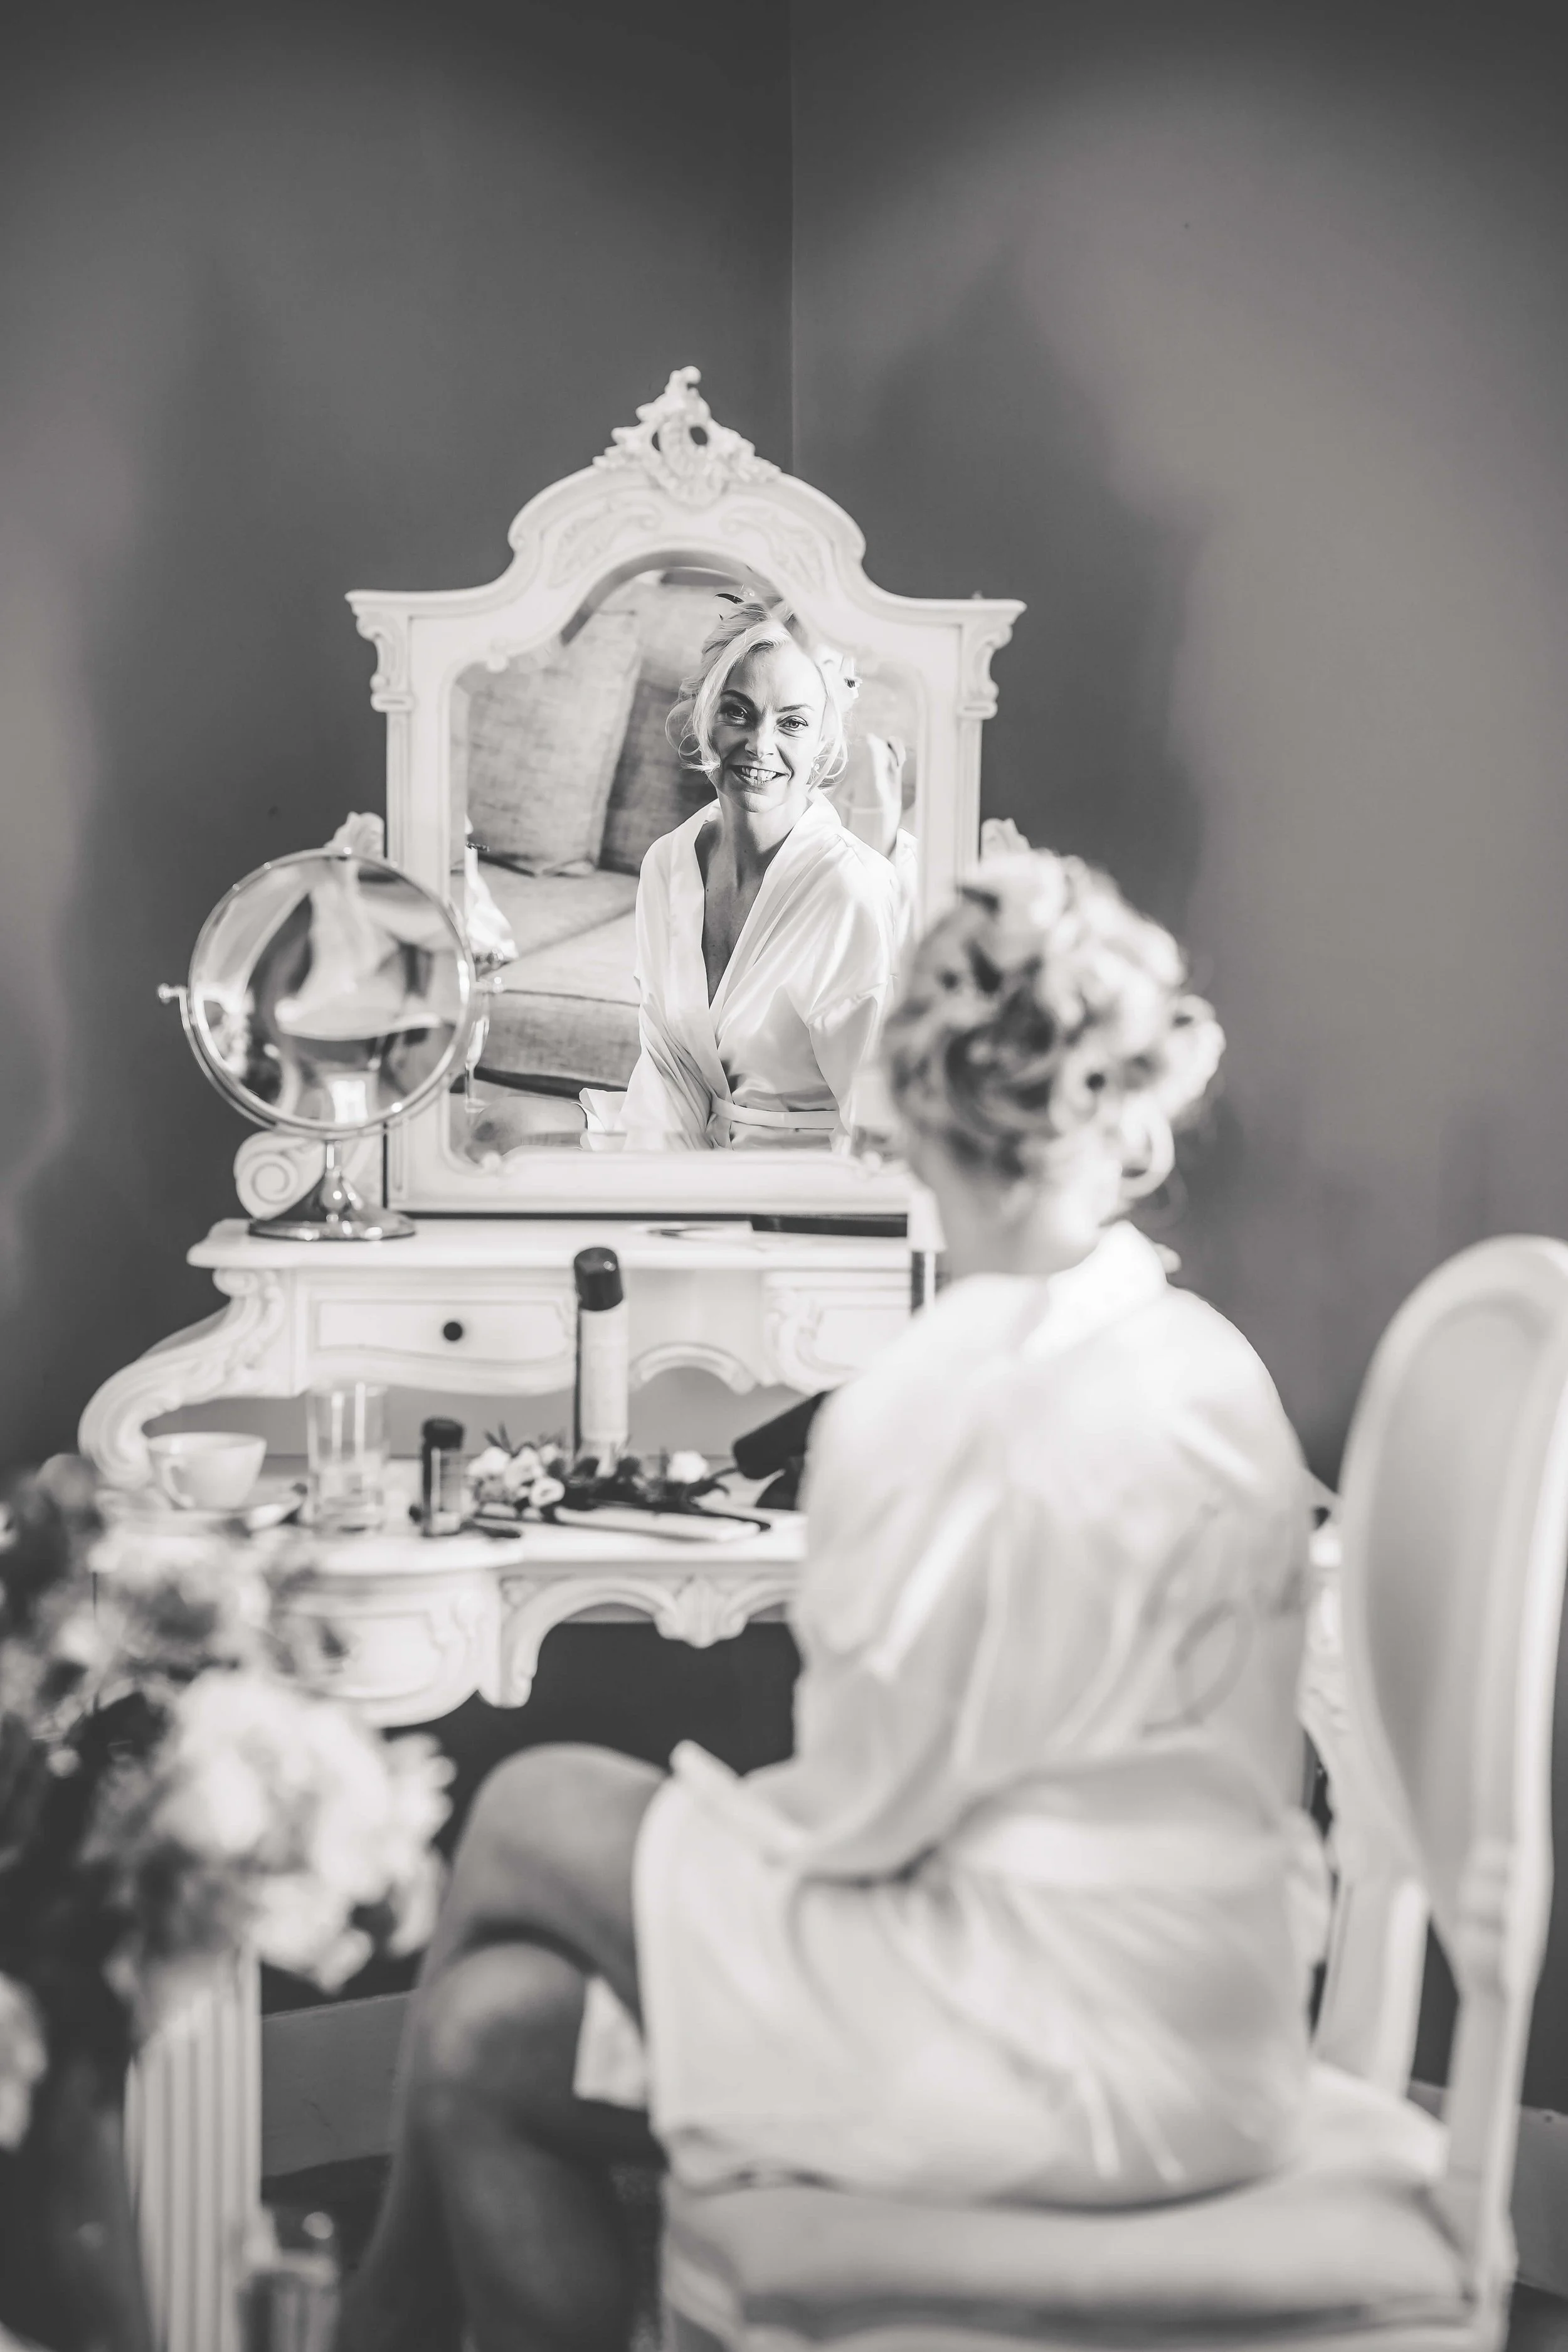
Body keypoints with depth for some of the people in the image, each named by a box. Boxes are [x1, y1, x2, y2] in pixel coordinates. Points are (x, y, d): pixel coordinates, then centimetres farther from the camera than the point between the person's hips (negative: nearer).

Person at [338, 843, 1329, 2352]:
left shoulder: (935, 1408, -20)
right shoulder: (1218, 1366, 4)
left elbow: (860, 1808, -13)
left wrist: (713, 1806, 7)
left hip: (1069, 2058, -7)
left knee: (534, 1816, 6)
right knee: (491, 2031, 10)